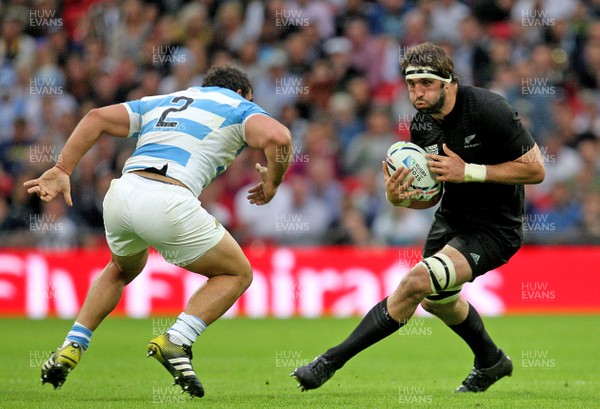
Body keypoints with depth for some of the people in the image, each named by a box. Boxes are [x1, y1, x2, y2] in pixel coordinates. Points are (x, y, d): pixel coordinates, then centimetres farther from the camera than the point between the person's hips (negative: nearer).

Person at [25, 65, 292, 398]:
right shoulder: (238, 107, 17)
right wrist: (272, 183, 13)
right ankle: (175, 342, -4)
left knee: (123, 270, 37)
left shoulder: (162, 102, 31)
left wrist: (62, 170, 14)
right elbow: (278, 137, -5)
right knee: (238, 274, 15)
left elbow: (98, 117, 19)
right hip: (169, 202, -6)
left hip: (121, 193, 6)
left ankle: (71, 348, 26)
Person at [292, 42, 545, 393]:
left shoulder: (488, 110, -23)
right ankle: (491, 362, 54)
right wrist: (399, 196, -18)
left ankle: (331, 361, -20)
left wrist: (469, 172, -25)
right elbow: (431, 194, 6)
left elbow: (535, 169, -21)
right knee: (438, 301, 26)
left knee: (417, 282, -25)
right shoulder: (421, 126, -3)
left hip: (494, 227, -8)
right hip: (451, 217, 8)